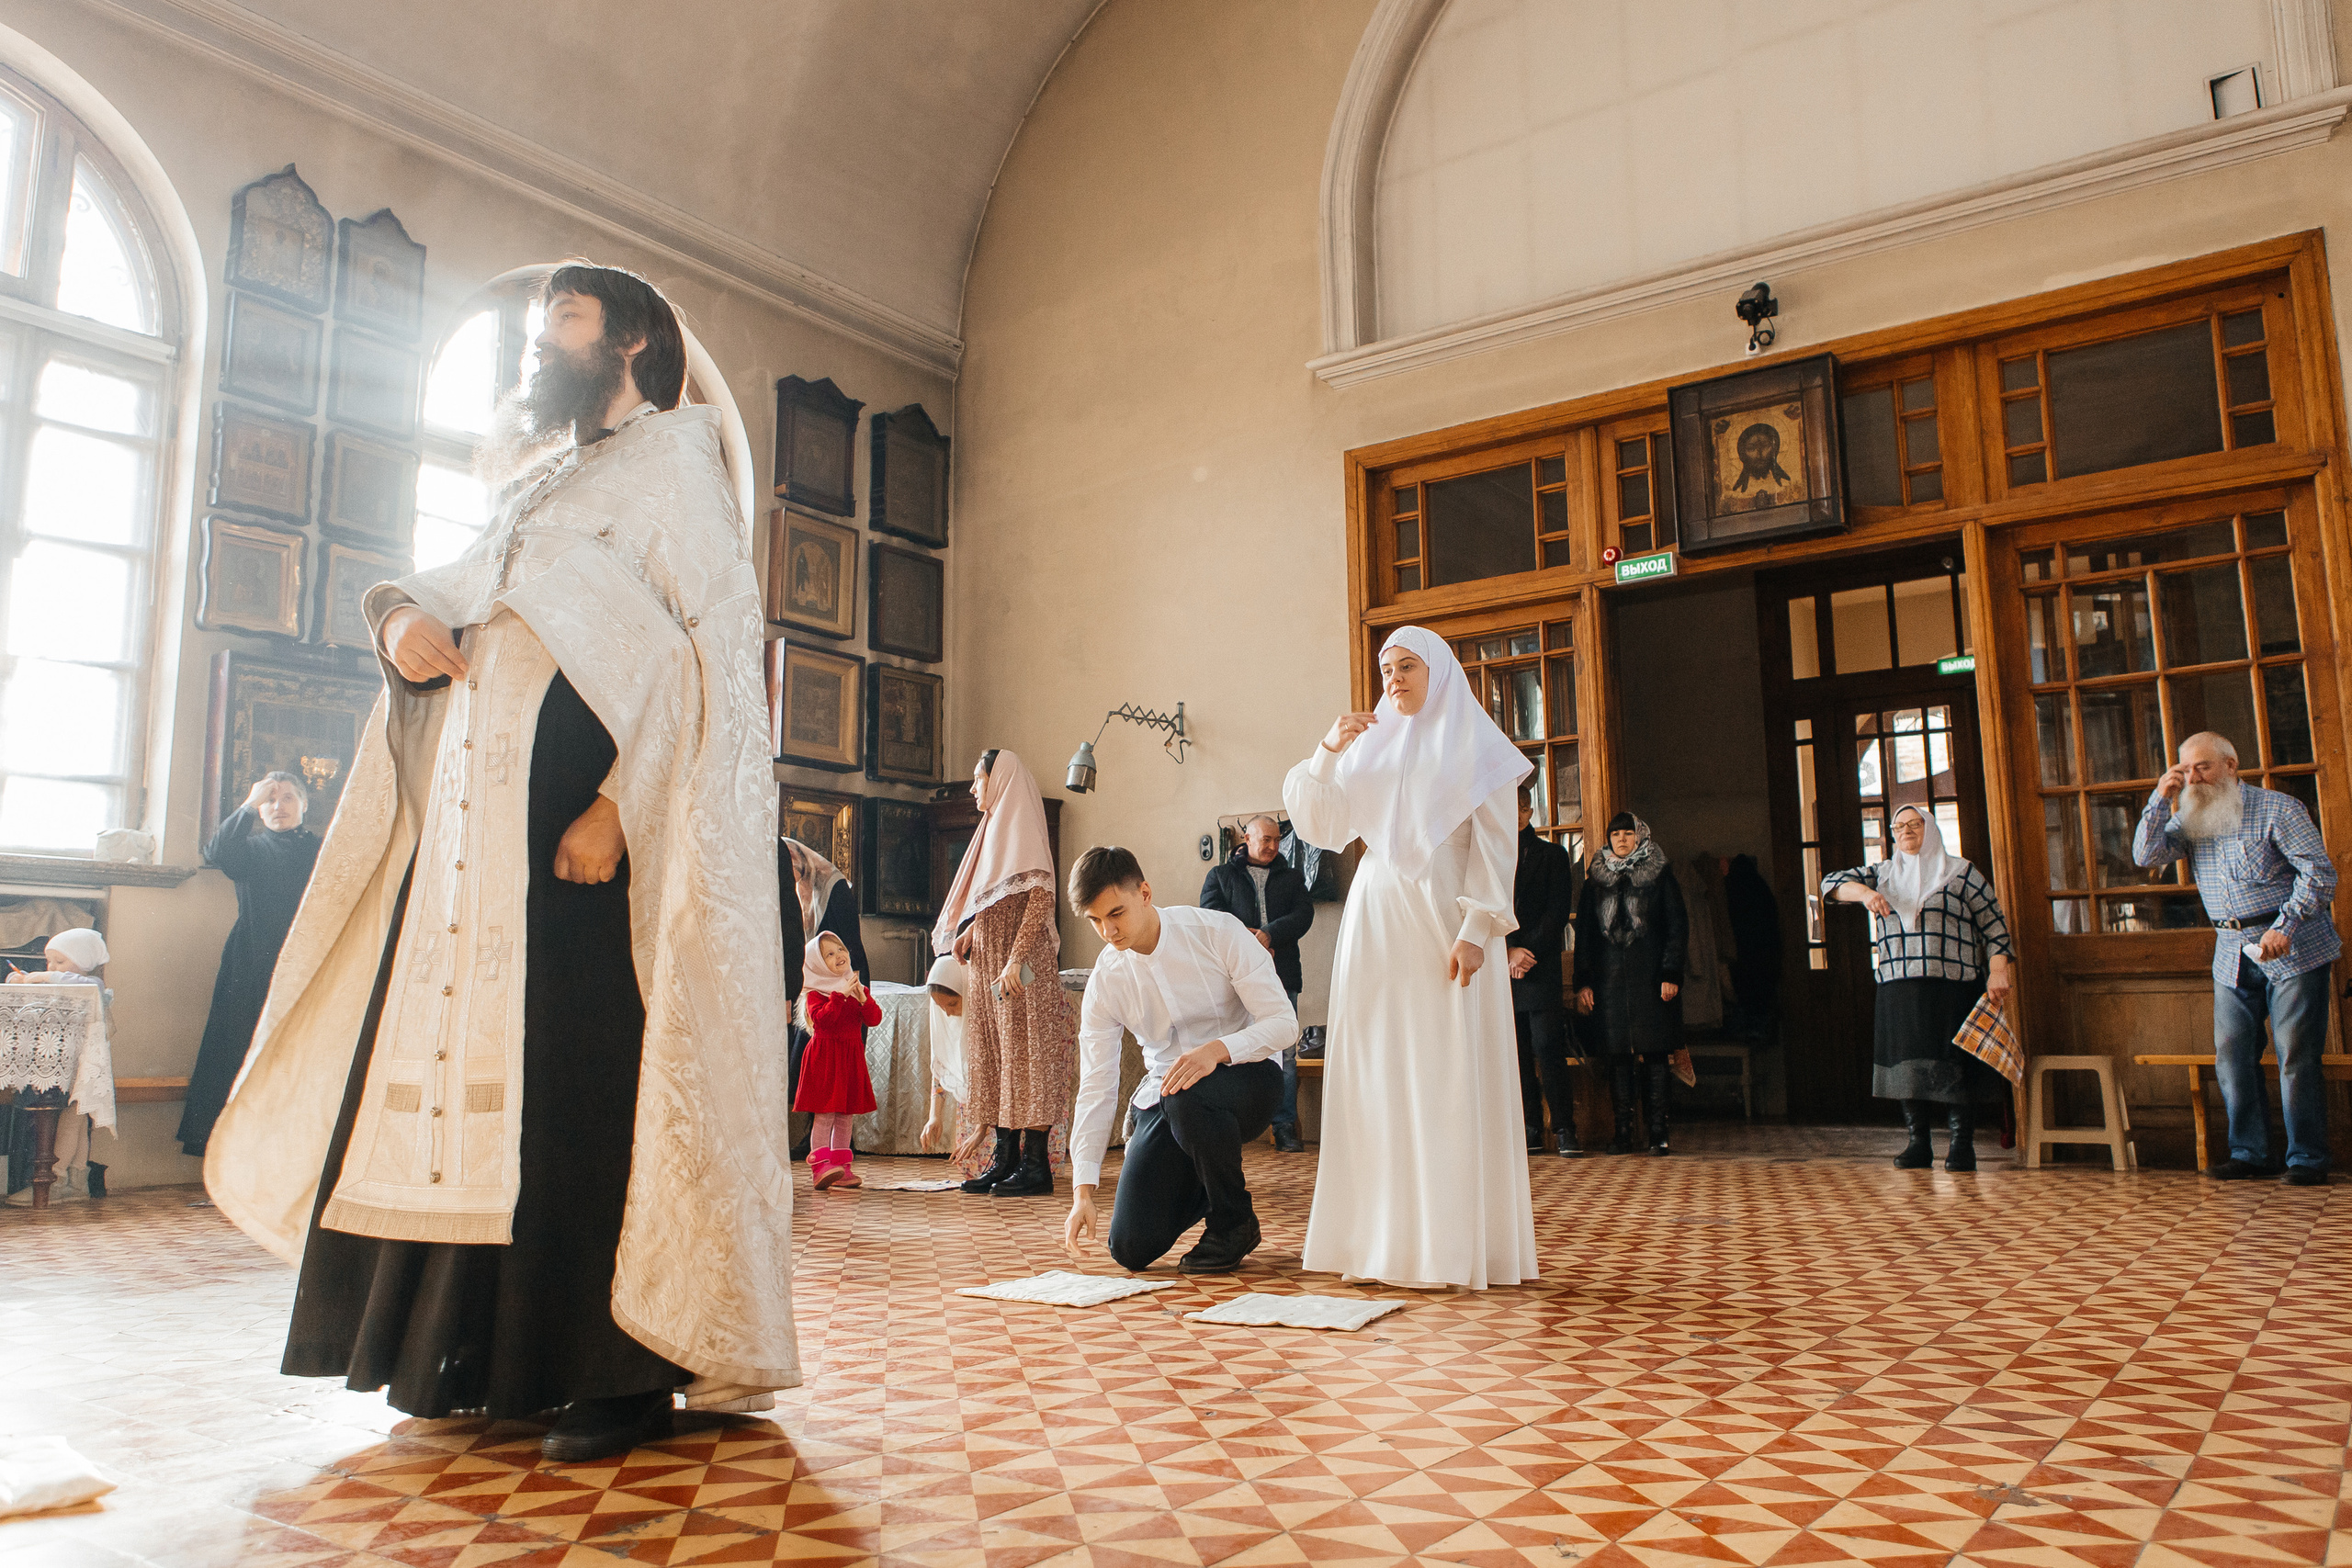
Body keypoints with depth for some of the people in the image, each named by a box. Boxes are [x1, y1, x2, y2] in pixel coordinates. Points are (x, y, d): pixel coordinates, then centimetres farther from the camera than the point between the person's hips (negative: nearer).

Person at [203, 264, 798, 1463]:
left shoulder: (674, 461, 2)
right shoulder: (537, 490, 26)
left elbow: (711, 650, -11)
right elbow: (451, 598, 25)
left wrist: (619, 804, -22)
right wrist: (403, 617, -1)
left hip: (590, 815, -8)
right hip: (480, 817, 8)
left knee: (588, 1071, -10)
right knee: (468, 1063, 6)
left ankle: (625, 1366, -2)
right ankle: (491, 1354, 16)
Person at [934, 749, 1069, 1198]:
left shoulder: (1022, 828, -7)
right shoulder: (995, 829, 20)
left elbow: (1040, 896, -18)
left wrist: (1016, 959, -24)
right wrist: (969, 932, 8)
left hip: (1020, 964, -9)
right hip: (987, 961, 9)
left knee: (1025, 1051, -8)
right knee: (994, 1054, 7)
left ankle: (1036, 1164, -6)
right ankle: (1006, 1157, 12)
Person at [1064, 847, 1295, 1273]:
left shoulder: (1219, 933, -16)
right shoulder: (1104, 981, -7)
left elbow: (1284, 1022, -16)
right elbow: (1095, 1089, -8)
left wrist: (1216, 1050, -36)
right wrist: (1083, 1190, -17)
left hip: (1246, 1080, -3)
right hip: (1164, 1097, 4)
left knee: (1187, 1095, -40)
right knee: (1131, 1248, -9)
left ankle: (1234, 1223, -11)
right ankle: (1211, 1188, 24)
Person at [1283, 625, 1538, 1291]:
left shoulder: (1476, 749, 5)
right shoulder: (1369, 748, 15)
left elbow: (1495, 849, -2)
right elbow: (1321, 828, 8)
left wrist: (1476, 932, -14)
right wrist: (1327, 752, -4)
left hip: (1446, 927, -3)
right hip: (1375, 926, 4)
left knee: (1452, 1080, -5)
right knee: (1377, 1079, 0)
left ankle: (1458, 1245, 0)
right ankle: (1383, 1241, 5)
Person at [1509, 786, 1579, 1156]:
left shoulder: (1553, 855, 10)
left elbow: (1559, 912, 1)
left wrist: (1529, 952, -9)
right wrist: (1508, 952, -7)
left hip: (1541, 968, -2)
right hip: (1500, 969, 2)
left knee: (1548, 1049, -8)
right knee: (1516, 1053, 2)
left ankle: (1564, 1128, 0)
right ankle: (1531, 1131, 7)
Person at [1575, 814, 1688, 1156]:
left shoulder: (1660, 875, 6)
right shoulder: (1596, 879, 13)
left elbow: (1678, 925, 3)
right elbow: (1584, 931, 12)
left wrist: (1671, 973, -8)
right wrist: (1583, 982, 4)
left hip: (1650, 977, -2)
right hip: (1609, 979, 2)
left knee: (1654, 1054, -3)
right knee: (1618, 1056, -1)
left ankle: (1657, 1131, 2)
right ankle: (1623, 1132, 3)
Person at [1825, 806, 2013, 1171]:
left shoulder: (1960, 872, 9)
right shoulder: (1882, 874, 17)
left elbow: (1993, 923, 6)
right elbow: (1833, 883, 6)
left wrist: (1998, 971, -6)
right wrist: (1864, 892, -15)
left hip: (1952, 987, -3)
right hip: (1898, 990, 3)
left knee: (1955, 1063, -6)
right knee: (1908, 1064, 3)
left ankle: (1961, 1145, 0)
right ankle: (1917, 1144, 9)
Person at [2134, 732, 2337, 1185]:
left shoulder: (2276, 809, -6)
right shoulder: (2190, 819, 10)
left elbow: (2319, 872, -10)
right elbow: (2148, 855, -2)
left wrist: (2285, 927, -20)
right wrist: (2162, 797, -7)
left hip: (2293, 949, -5)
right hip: (2232, 956, 5)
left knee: (2296, 1058, -4)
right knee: (2231, 1058, 3)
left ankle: (2307, 1160, 5)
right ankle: (2249, 1153, 11)